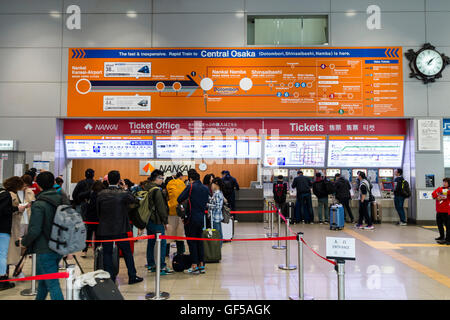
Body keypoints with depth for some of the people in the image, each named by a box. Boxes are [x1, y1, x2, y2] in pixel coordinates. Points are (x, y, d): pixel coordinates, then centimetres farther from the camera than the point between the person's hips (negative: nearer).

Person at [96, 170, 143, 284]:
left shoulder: (101, 194, -3)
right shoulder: (123, 194, -12)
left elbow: (97, 211, 5)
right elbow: (133, 200, 7)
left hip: (104, 229, 2)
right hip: (120, 229, -2)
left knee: (107, 253, 11)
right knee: (127, 252, 10)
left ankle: (109, 278, 14)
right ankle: (132, 276, 16)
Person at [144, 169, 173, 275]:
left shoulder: (146, 189, 12)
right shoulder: (157, 190, -16)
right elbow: (161, 207, -17)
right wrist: (165, 221, -10)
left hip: (148, 219, 9)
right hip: (156, 221, -9)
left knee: (151, 242, 15)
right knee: (162, 243, -4)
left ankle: (150, 265, 23)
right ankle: (162, 267, -4)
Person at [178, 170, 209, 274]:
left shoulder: (190, 187, -10)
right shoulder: (206, 189, 8)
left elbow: (179, 199, -12)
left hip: (192, 218, -6)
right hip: (201, 218, 6)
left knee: (191, 242, 2)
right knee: (199, 241, 14)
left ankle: (194, 266, 3)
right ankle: (201, 265, 18)